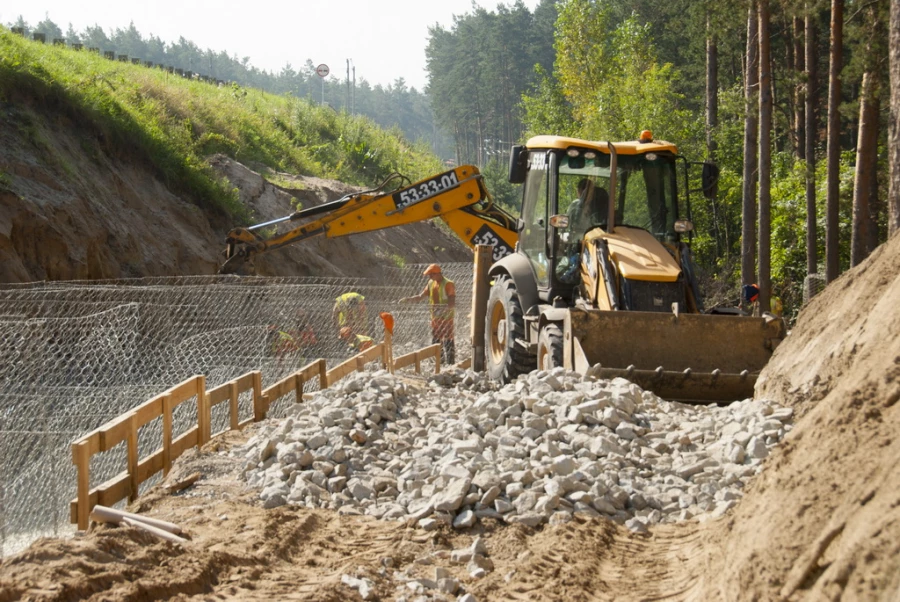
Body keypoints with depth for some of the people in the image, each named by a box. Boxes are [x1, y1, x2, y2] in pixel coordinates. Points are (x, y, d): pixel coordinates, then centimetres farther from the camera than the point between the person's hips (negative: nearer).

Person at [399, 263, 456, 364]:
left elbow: (452, 303, -21)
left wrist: (442, 309, -35)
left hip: (447, 317, -8)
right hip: (435, 317, 8)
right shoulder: (431, 283, 8)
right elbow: (420, 296, 13)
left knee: (448, 341, -7)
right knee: (435, 341, 12)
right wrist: (408, 299, -1)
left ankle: (450, 363, -5)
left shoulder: (448, 284, -14)